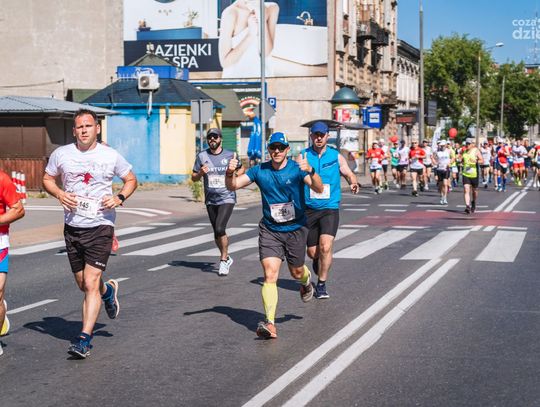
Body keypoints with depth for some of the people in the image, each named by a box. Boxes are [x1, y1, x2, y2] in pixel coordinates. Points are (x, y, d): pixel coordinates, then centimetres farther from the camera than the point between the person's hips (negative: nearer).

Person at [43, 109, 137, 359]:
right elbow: (47, 179, 15)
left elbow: (131, 180, 11)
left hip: (100, 227, -3)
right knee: (83, 285, 14)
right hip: (72, 227, 4)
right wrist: (59, 194, -6)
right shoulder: (61, 154, 3)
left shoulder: (111, 156, -2)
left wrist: (119, 198, -8)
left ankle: (84, 339, -9)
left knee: (91, 284, -12)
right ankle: (108, 291, 48)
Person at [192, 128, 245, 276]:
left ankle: (223, 261, -4)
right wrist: (200, 173, -14)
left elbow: (241, 169, 17)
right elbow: (193, 177, 8)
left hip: (227, 198, -4)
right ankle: (227, 258, 33)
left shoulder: (230, 155, 0)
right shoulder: (202, 156, 3)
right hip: (210, 200, 4)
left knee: (220, 229, -20)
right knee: (217, 233, 12)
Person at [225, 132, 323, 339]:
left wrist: (310, 171, -42)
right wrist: (230, 173, -25)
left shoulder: (297, 168, -10)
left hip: (295, 229, 0)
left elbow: (319, 189, -23)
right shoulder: (259, 171, -2)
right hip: (269, 230, 1)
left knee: (296, 272, 15)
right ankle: (270, 324, -19)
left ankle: (306, 280, 54)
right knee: (270, 275, -14)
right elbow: (232, 186, -2)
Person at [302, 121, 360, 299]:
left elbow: (349, 173, 13)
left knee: (325, 247, -18)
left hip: (330, 208, -1)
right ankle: (318, 262, 45)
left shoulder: (336, 156, 2)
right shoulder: (303, 156, 0)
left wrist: (354, 183, -9)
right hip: (308, 209, 1)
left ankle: (321, 285, -2)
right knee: (312, 253, 7)